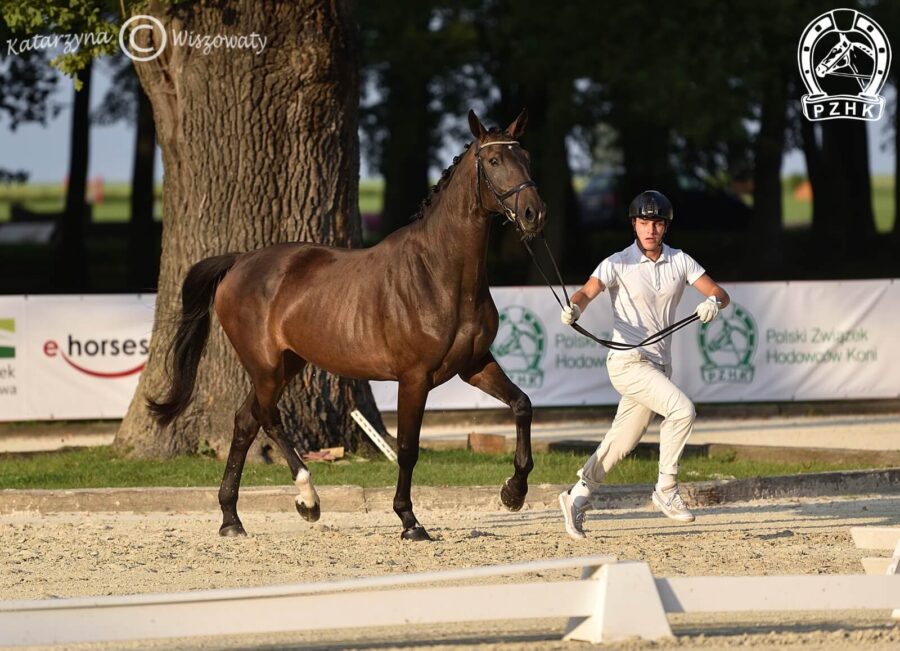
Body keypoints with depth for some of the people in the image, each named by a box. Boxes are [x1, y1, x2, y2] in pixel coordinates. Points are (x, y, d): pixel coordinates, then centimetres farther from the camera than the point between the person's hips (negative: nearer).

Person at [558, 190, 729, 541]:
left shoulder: (680, 262, 5)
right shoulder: (618, 264, -8)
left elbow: (720, 293, 1)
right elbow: (588, 291, -22)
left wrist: (713, 302, -24)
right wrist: (574, 308, -45)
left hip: (660, 363, 6)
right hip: (627, 362, -6)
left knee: (622, 442, 11)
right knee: (682, 409, -24)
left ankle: (578, 497, 25)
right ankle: (666, 491, -11)